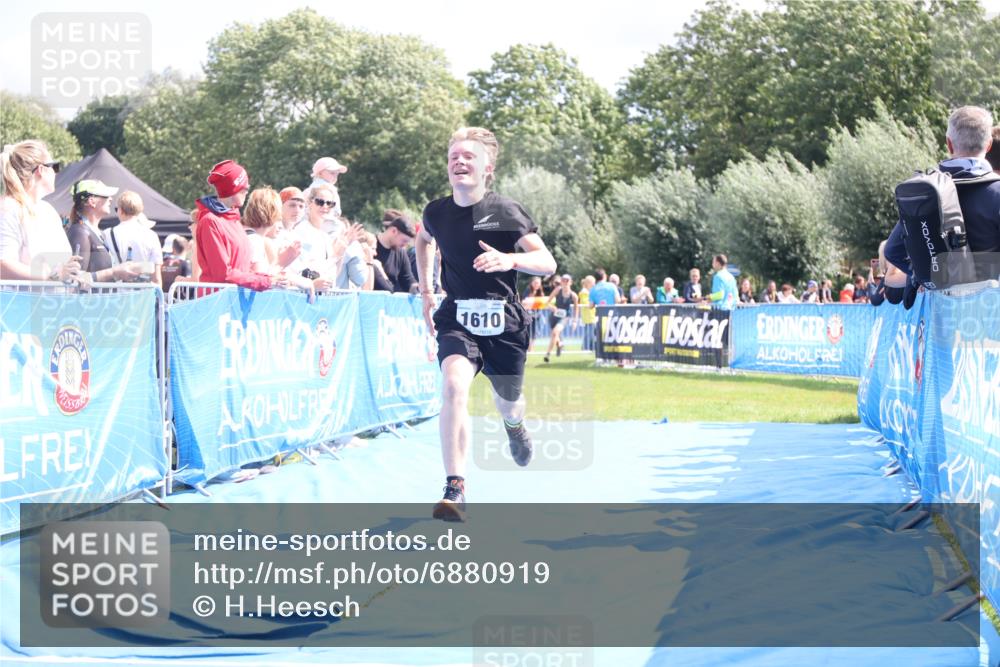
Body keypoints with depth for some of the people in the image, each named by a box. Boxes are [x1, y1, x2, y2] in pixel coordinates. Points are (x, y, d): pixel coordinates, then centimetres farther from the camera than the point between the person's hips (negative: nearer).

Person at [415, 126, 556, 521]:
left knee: (507, 402, 17)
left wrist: (510, 259, -35)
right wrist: (426, 291, 20)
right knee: (454, 386, -27)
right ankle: (454, 489, -29)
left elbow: (548, 263, -16)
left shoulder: (506, 212, -11)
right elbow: (424, 239, 25)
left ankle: (514, 426, 60)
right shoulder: (436, 212, 0)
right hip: (457, 317, 1)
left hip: (504, 321, 0)